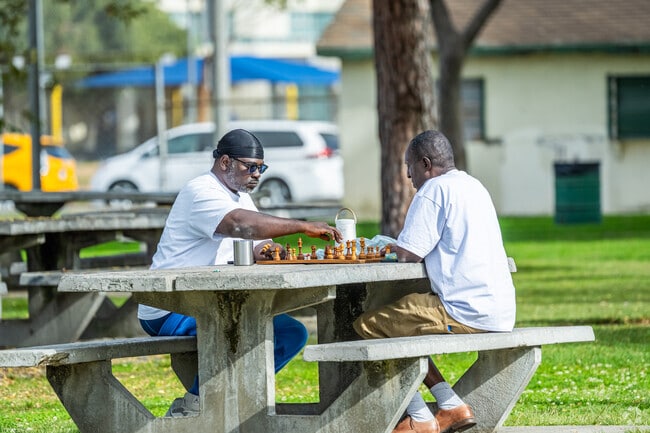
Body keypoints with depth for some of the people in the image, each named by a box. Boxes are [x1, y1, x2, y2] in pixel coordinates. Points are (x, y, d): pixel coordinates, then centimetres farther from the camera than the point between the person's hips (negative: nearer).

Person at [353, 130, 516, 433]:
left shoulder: (435, 189, -10)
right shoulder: (474, 187, 19)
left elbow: (407, 254, -14)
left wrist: (398, 248, 9)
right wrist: (404, 246, 19)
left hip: (467, 314, -10)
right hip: (500, 313, 10)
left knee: (368, 326, 0)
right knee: (400, 324, 24)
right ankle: (451, 406, 14)